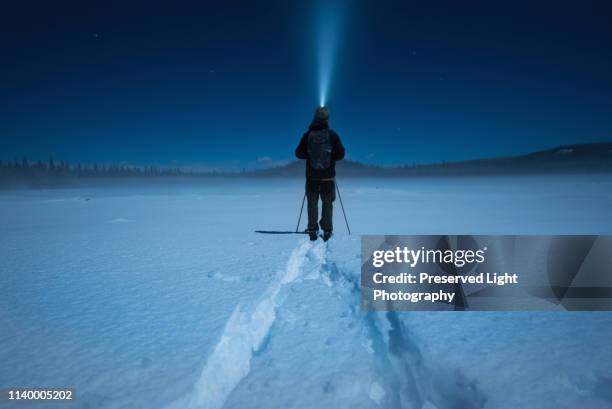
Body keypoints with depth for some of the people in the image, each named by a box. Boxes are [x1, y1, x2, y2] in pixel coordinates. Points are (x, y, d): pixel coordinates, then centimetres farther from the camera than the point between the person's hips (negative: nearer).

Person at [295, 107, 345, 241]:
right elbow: (341, 154, -4)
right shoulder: (332, 135, -8)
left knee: (312, 203, 10)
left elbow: (299, 153, -2)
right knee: (327, 203, 10)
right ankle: (327, 230, 12)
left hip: (312, 176, 1)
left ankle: (313, 231, 12)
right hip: (328, 176, 0)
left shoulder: (307, 135, -7)